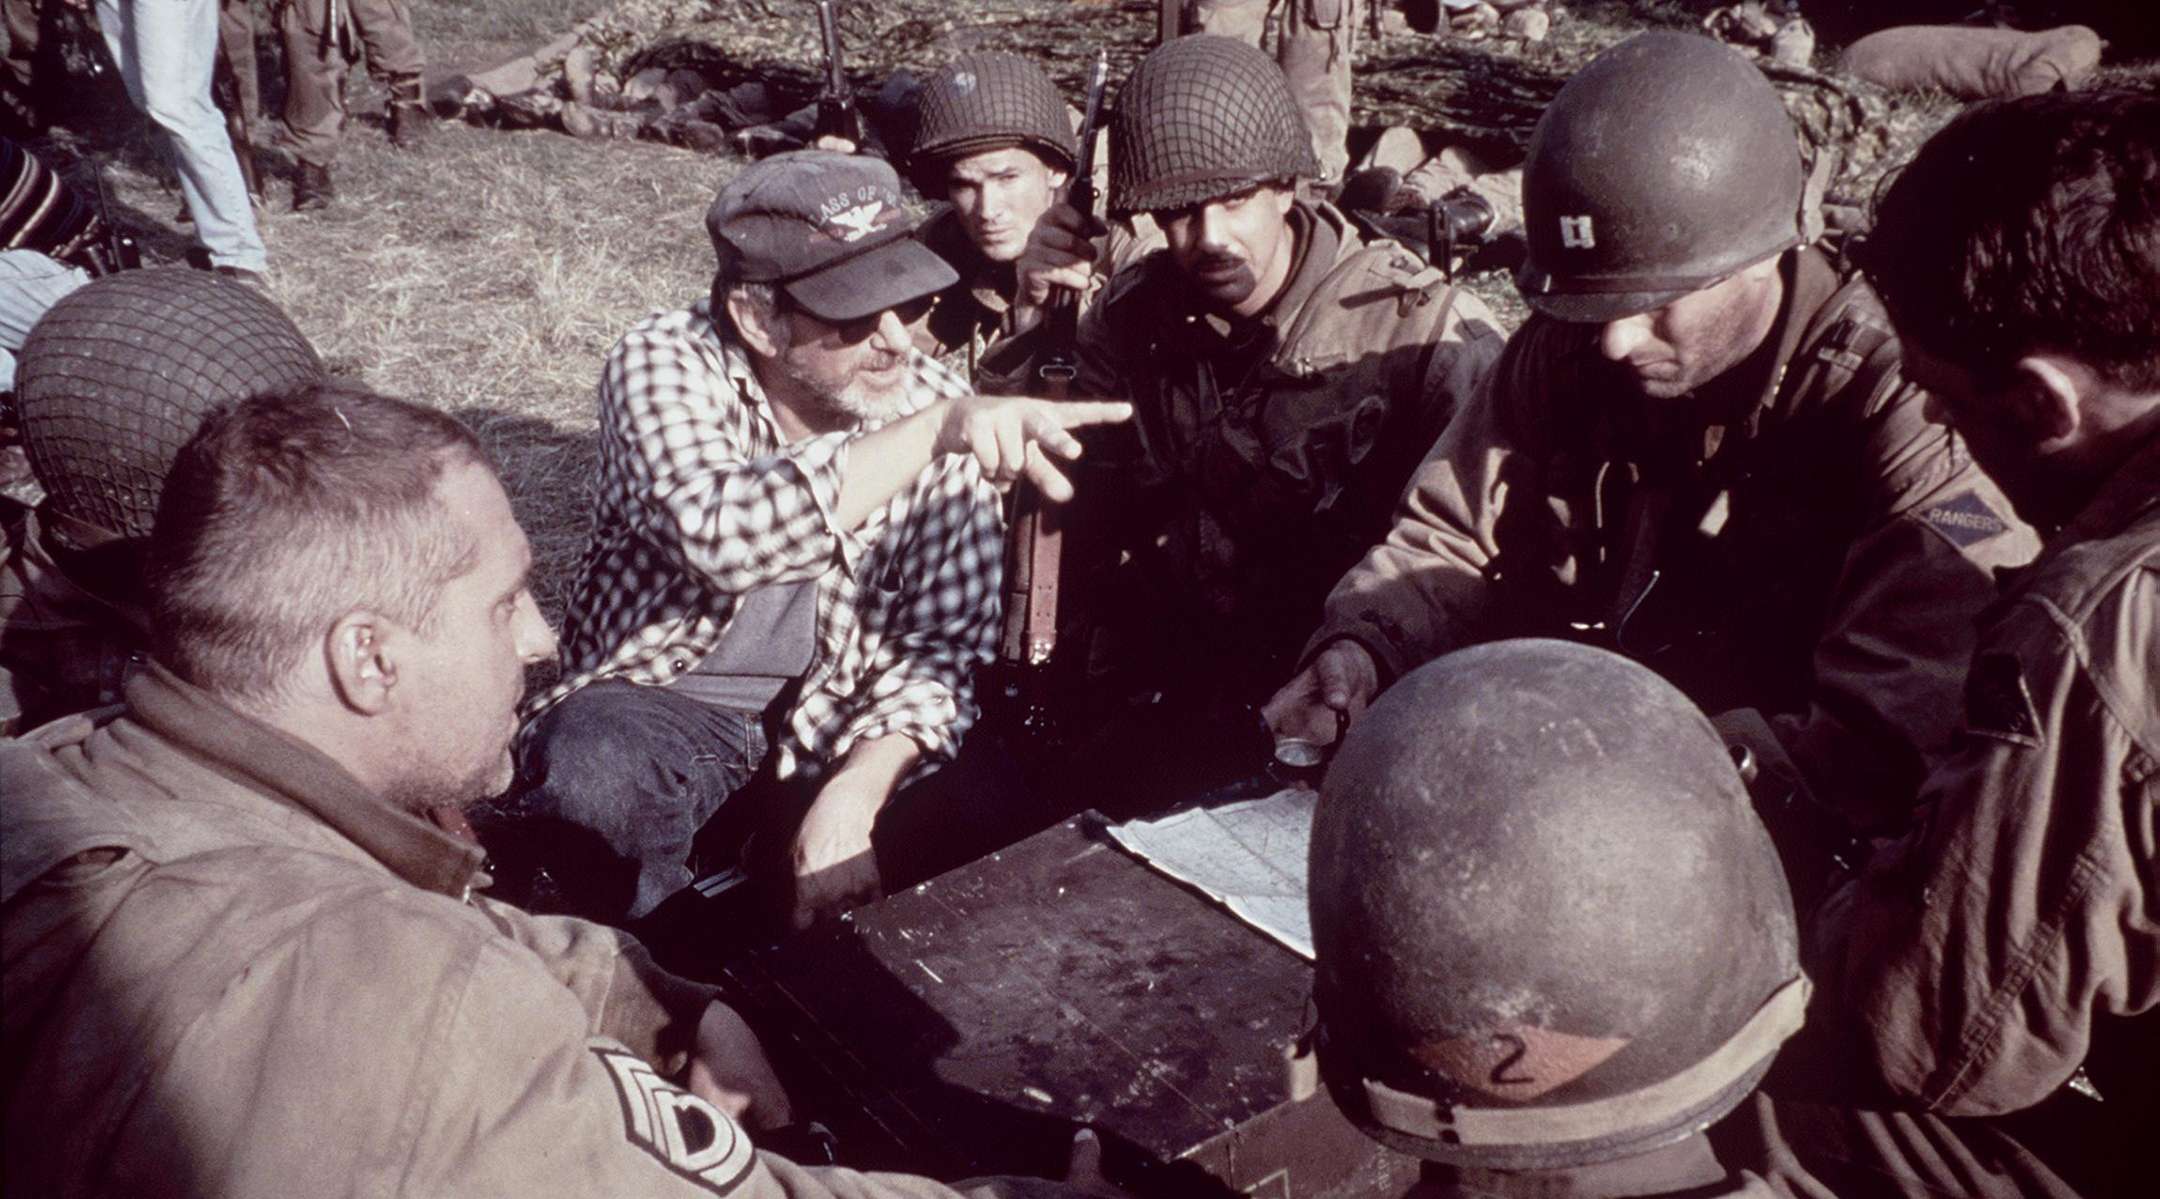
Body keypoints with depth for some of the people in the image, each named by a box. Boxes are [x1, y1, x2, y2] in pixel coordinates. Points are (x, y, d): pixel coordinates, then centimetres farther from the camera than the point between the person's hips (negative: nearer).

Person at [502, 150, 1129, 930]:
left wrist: (853, 796, -28)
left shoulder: (942, 410, -11)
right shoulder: (664, 365, -18)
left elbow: (939, 647, -11)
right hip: (662, 696, -2)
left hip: (842, 726, 2)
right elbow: (724, 540, -39)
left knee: (982, 821, -23)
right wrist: (934, 429, -46)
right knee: (586, 773, -33)